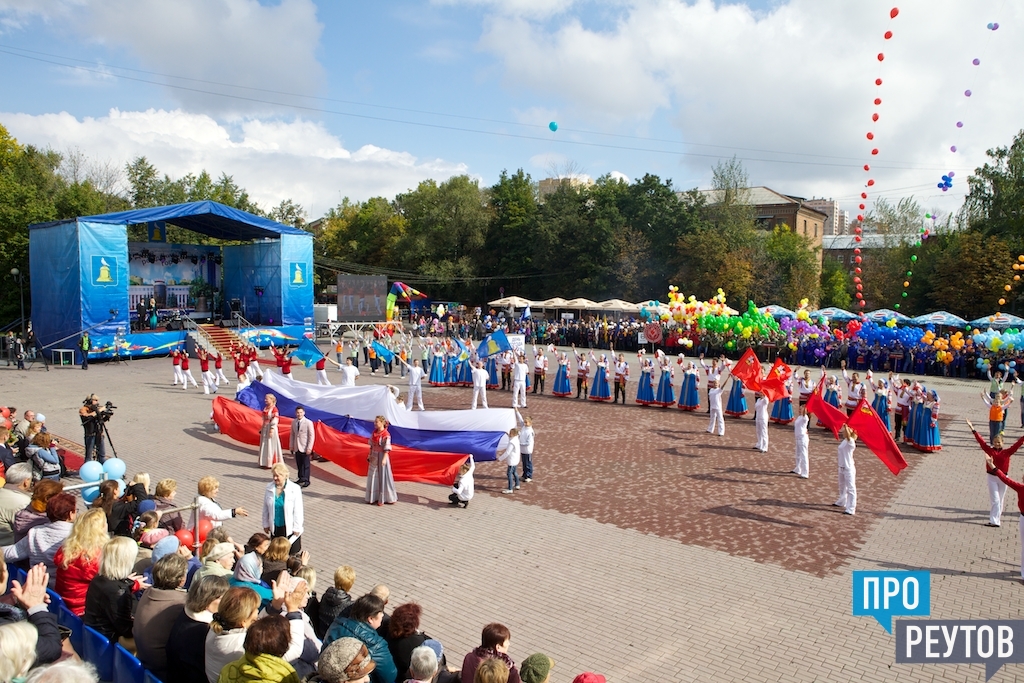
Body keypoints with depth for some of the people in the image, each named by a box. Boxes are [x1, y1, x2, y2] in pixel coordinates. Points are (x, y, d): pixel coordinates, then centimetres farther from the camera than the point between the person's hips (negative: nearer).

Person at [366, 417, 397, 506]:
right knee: (373, 477, 12)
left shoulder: (386, 435, -16)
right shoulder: (374, 433, 5)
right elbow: (371, 445, 12)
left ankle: (383, 498, 12)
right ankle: (374, 497, 24)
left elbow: (387, 449, -18)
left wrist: (384, 459, -22)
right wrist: (370, 455, 9)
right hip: (374, 457, 7)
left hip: (382, 457, -7)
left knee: (382, 476, 2)